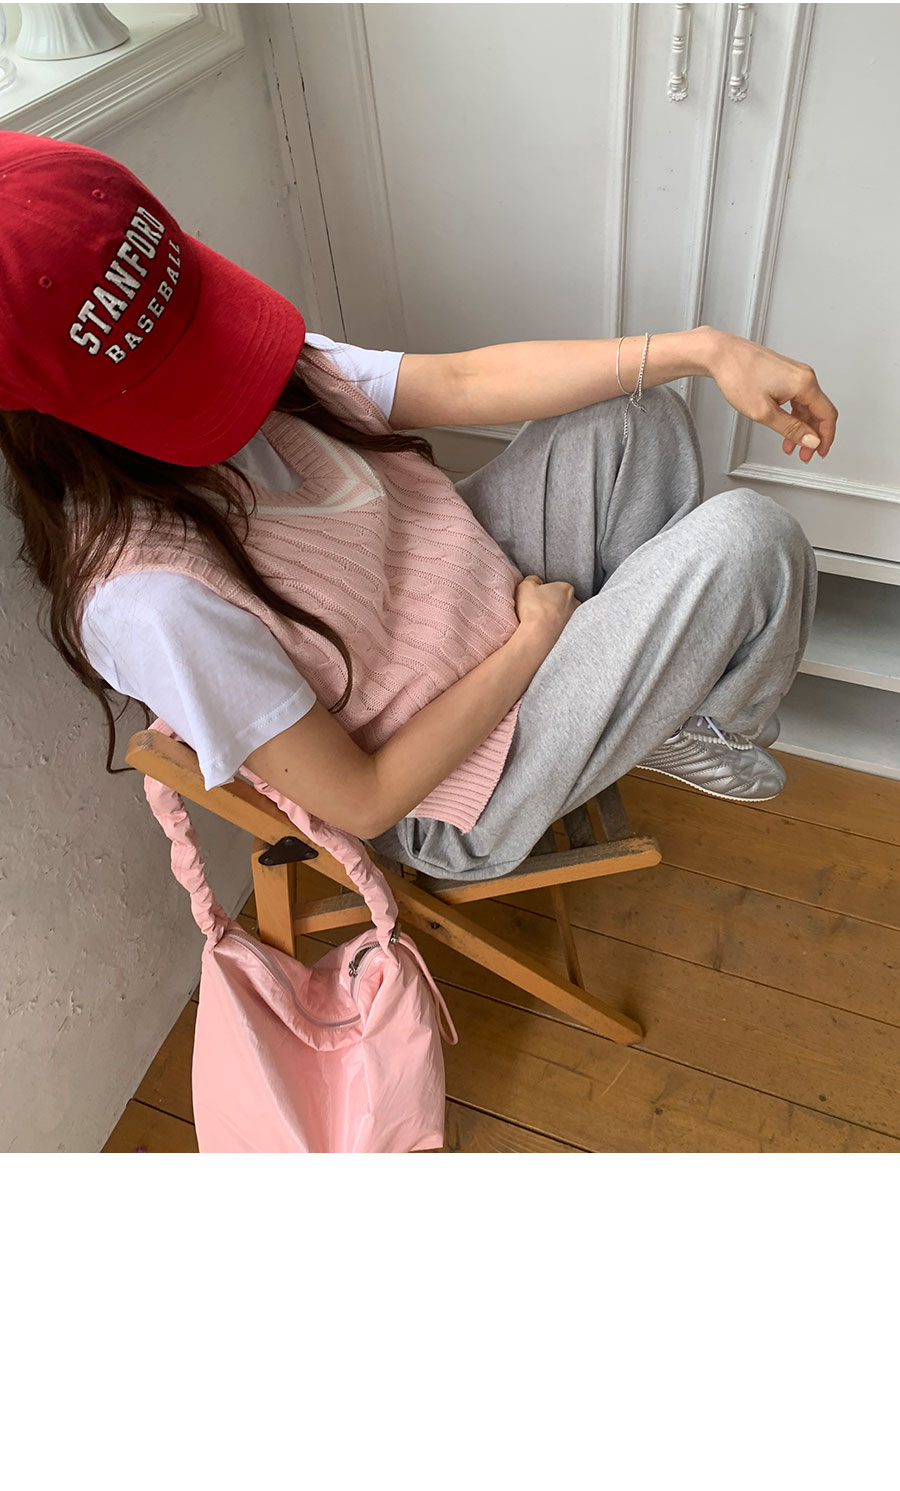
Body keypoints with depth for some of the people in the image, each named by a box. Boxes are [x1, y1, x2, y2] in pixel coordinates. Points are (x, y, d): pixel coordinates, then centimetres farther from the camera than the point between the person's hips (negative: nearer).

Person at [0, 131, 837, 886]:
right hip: (471, 799, -7)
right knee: (749, 537, -15)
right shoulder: (150, 599, -32)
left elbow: (466, 380, -8)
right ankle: (705, 731, 17)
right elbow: (359, 801, -24)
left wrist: (705, 348, -12)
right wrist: (532, 640, -18)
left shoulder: (224, 360, -8)